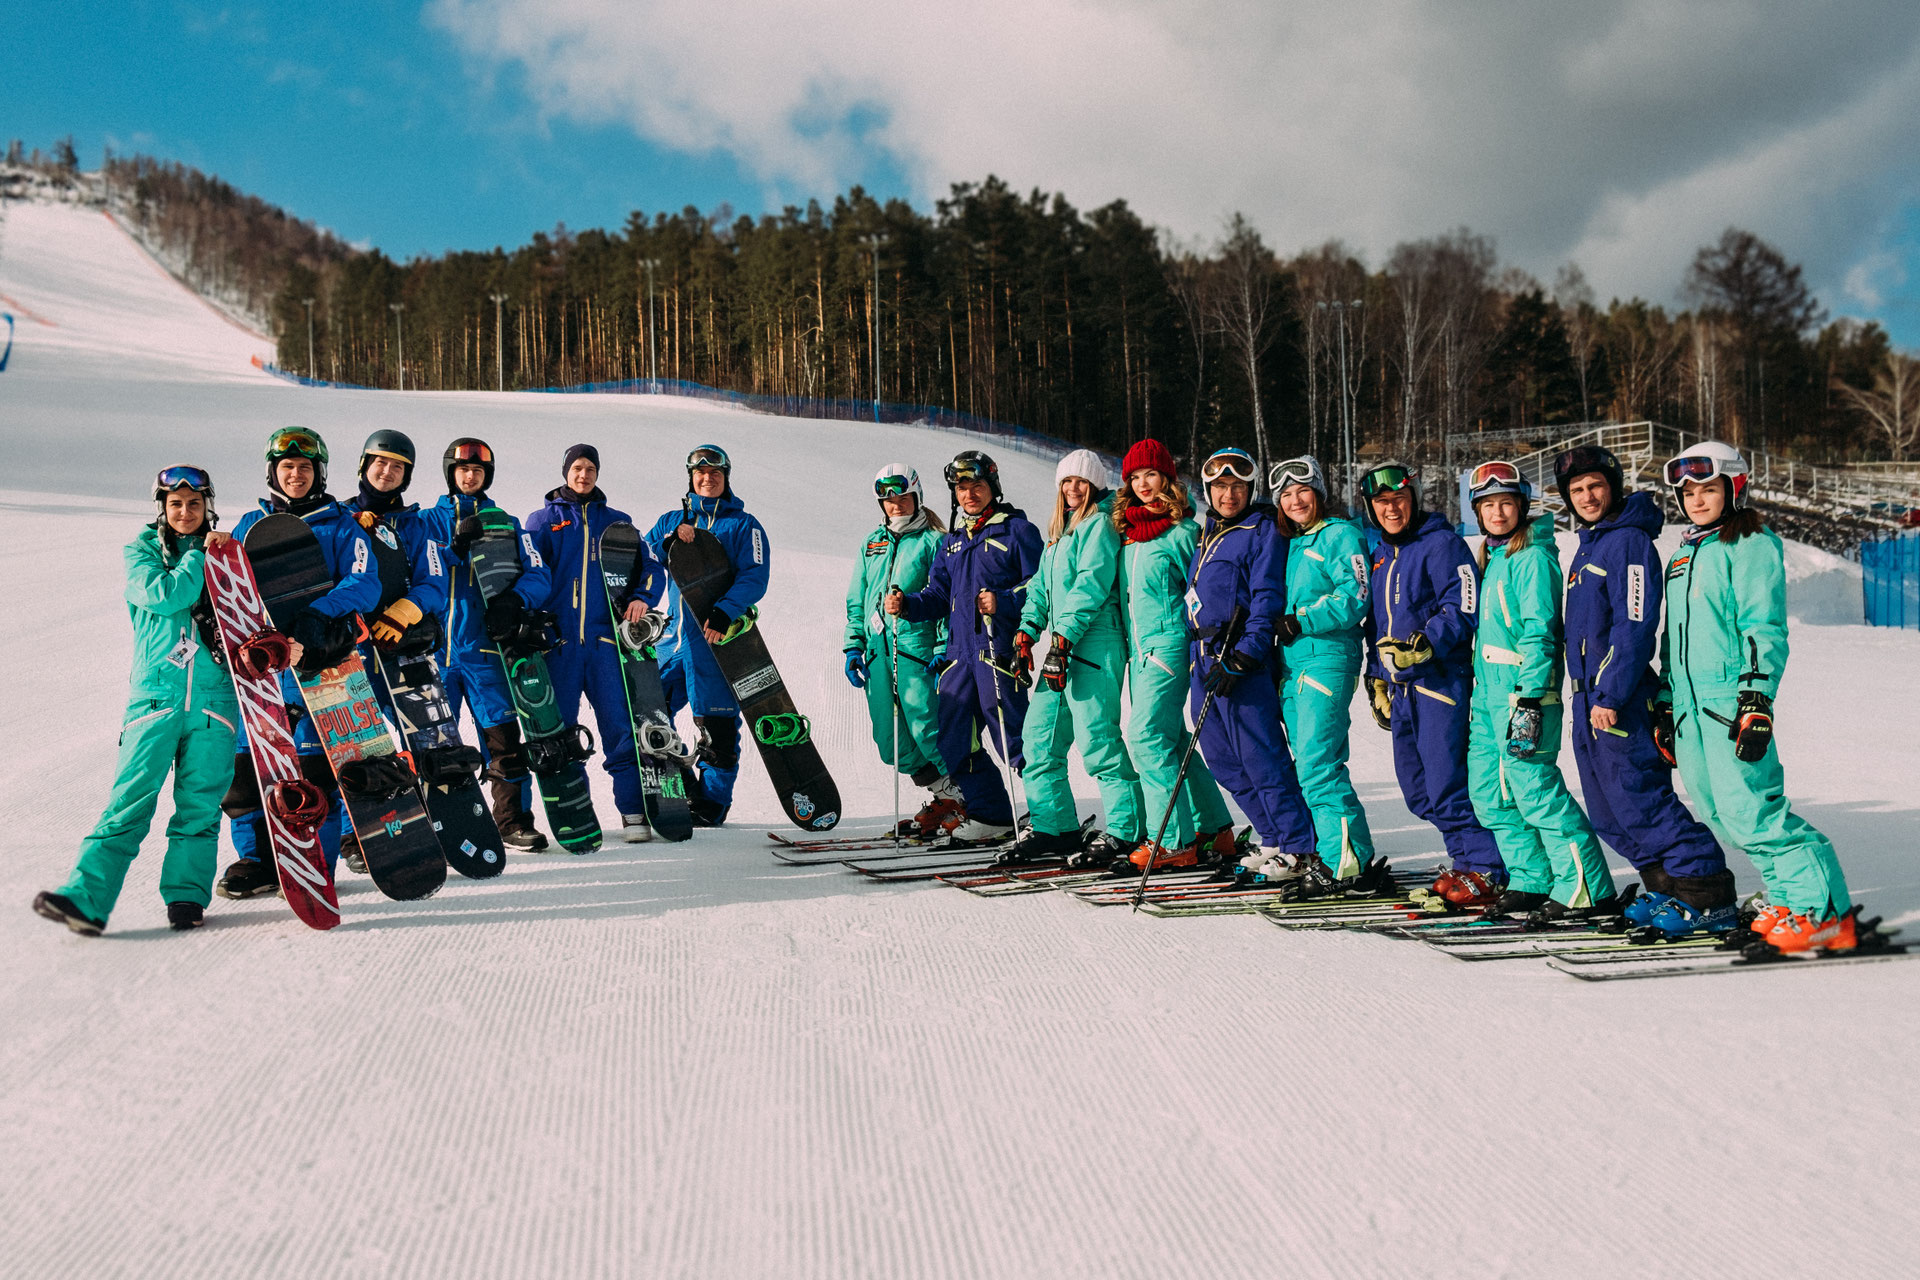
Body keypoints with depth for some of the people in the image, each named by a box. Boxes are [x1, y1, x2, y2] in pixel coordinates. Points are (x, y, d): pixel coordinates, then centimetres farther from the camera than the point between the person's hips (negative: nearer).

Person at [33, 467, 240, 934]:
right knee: (131, 800, -10)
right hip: (156, 692, -2)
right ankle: (86, 897, -11)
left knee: (200, 803, 0)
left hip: (214, 695, 2)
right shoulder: (142, 549, 10)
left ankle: (186, 895, 9)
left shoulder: (223, 551, 16)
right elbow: (162, 595, -10)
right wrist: (200, 557, -5)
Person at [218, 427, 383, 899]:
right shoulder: (251, 524, 16)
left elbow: (364, 584, -7)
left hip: (319, 662, -3)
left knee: (315, 764, -4)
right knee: (245, 761, 2)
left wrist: (317, 615, -22)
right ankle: (258, 859, 15)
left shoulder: (340, 525, 5)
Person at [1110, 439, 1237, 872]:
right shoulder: (1128, 531, 15)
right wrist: (1127, 644, 23)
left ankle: (1171, 841, -8)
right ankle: (1214, 832, 18)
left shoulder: (1182, 531, -7)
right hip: (1139, 648, 8)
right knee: (1172, 739, 10)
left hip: (1168, 643, -8)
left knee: (1146, 736, -13)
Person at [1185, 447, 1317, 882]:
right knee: (1224, 762, 9)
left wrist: (1242, 658, -18)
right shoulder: (1206, 533, 19)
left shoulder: (1261, 531, -4)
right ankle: (1275, 841, 19)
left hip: (1241, 658, -8)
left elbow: (1266, 601, -11)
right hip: (1202, 656, 8)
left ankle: (1298, 848, 0)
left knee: (1260, 757, -8)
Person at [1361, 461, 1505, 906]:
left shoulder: (1441, 543, -5)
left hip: (1440, 678, -8)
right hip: (1401, 684, 8)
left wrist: (1426, 645, -24)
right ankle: (1467, 859, 20)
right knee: (1417, 790, 9)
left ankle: (1485, 870, -1)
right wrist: (1377, 678, 24)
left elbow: (1464, 607, -15)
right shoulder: (1380, 555, 19)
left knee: (1445, 784, -11)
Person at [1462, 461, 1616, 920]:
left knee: (1533, 787, -11)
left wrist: (1530, 700, -21)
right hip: (1489, 691, 9)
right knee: (1487, 792, 9)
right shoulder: (1491, 556, 18)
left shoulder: (1533, 556, -9)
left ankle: (1586, 889, -4)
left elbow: (1538, 631, -16)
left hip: (1522, 689, -9)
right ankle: (1532, 881, 18)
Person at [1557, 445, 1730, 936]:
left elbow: (1635, 626, -19)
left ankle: (1707, 896, -3)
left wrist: (1610, 696, -22)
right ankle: (1667, 887, 20)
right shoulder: (1588, 545, 18)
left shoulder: (1629, 541, -11)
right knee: (1608, 813, 11)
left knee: (1638, 801, -9)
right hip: (1588, 696, 10)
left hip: (1619, 698, -10)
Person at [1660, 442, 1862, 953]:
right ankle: (1789, 899, 16)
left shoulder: (1752, 546, -3)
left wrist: (1756, 700, -19)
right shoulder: (1683, 555, 21)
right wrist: (1666, 703, 23)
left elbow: (1764, 629, -10)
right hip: (1689, 703, 8)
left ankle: (1826, 912, -6)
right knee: (1720, 812, 6)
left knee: (1750, 811, -13)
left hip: (1732, 697, -8)